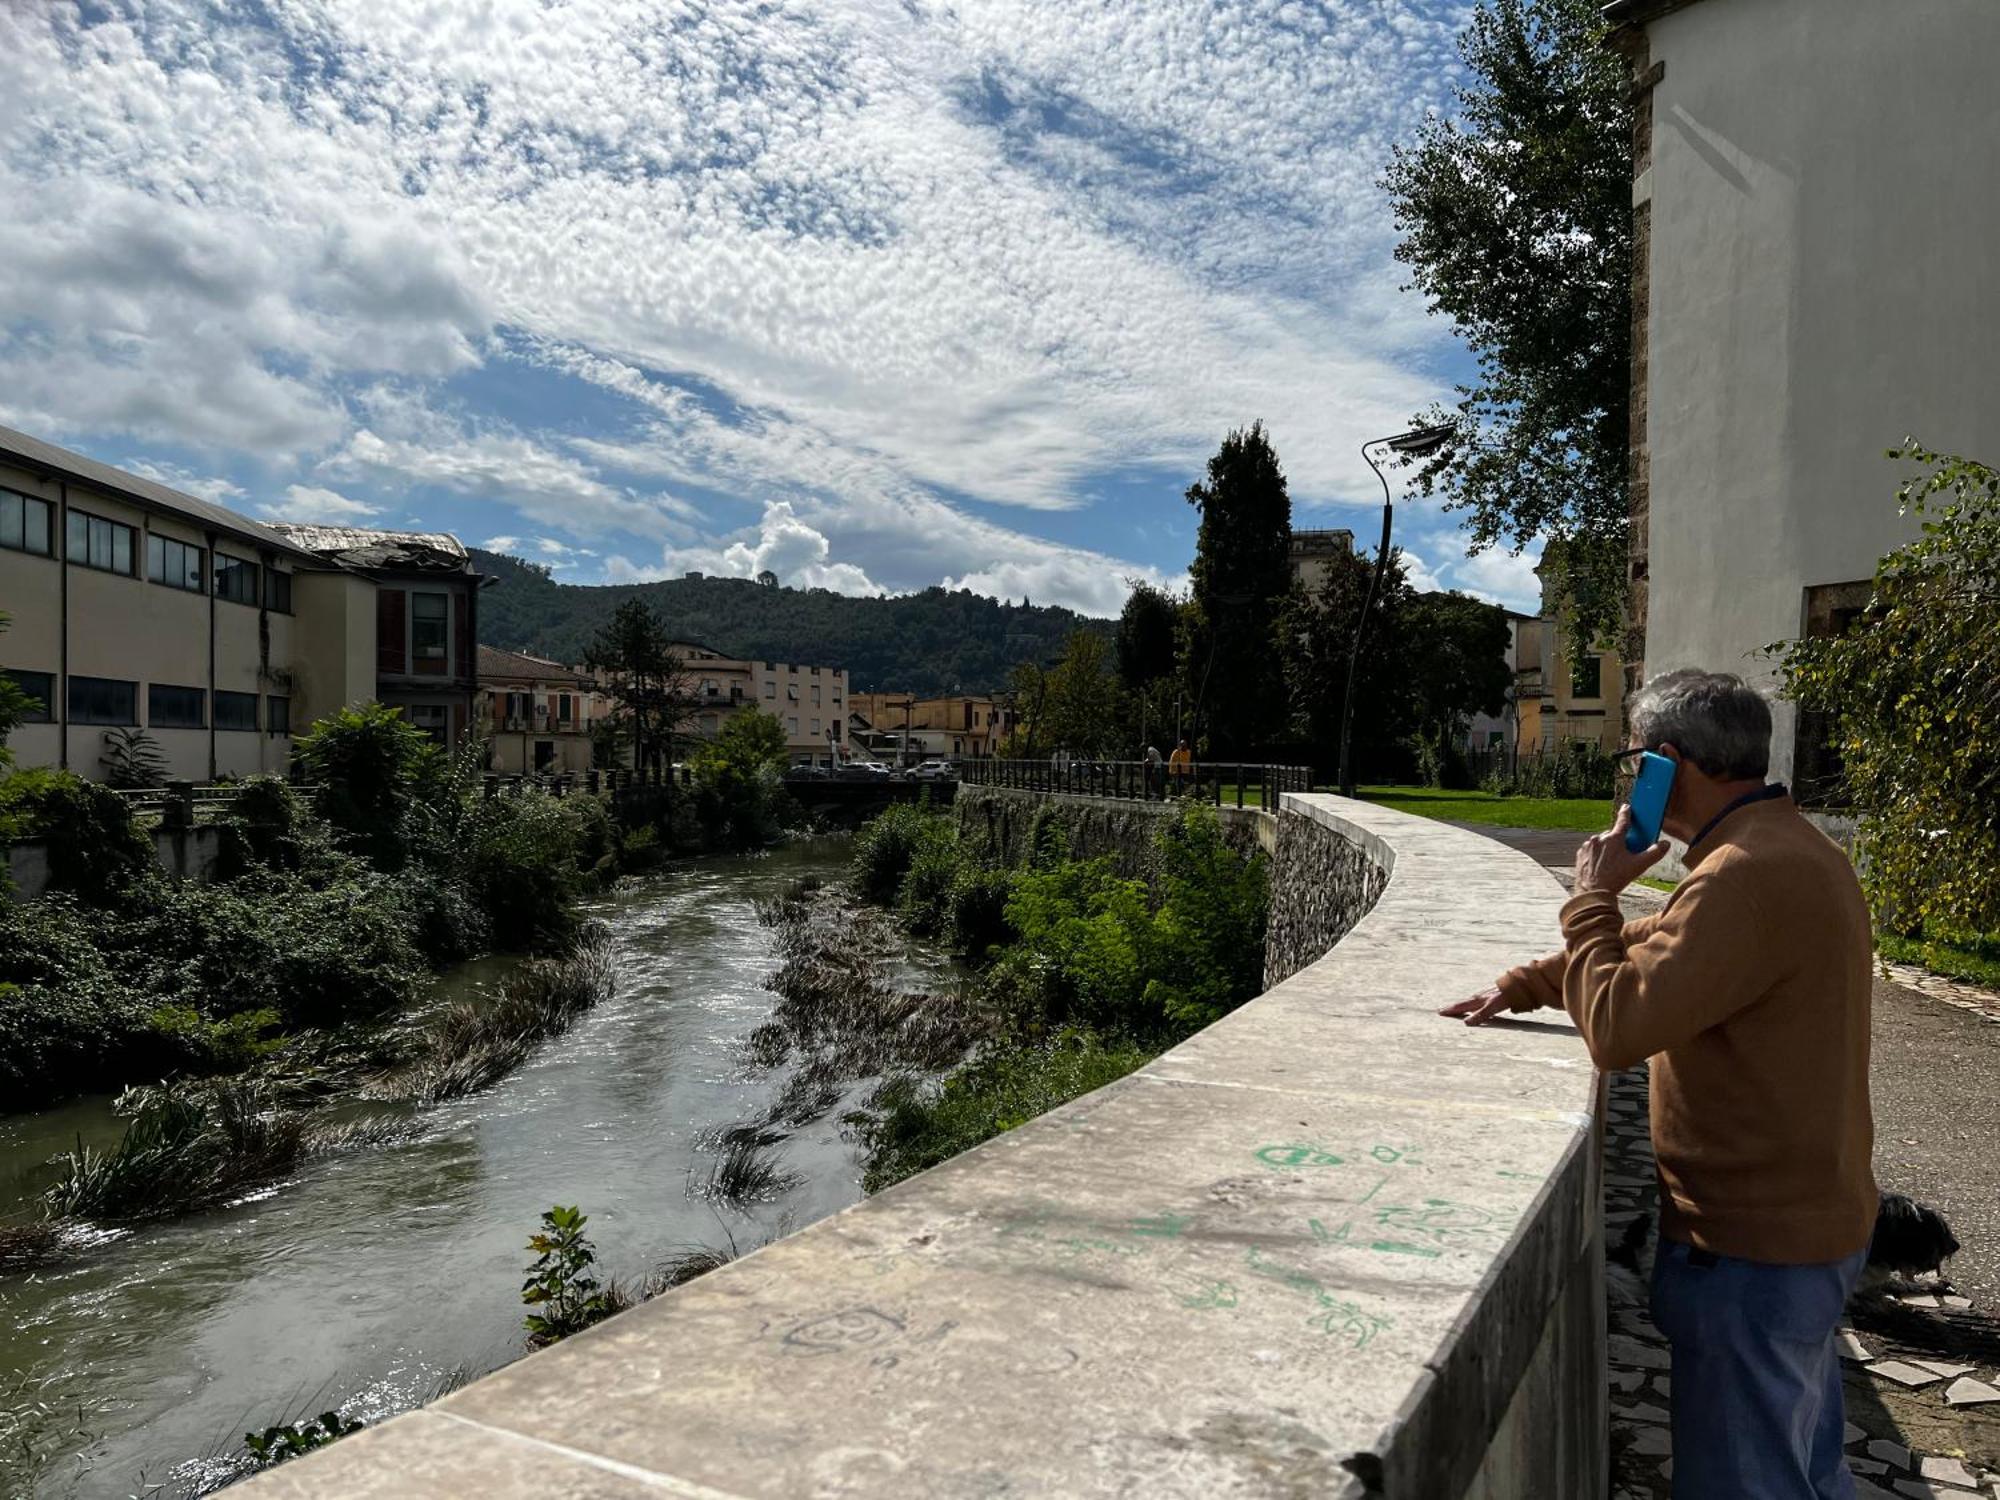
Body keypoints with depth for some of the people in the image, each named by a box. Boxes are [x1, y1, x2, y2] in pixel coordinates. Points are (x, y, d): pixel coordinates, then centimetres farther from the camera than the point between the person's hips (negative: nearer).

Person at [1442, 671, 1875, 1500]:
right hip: (1811, 1220, 10)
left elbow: (1616, 1028, -27)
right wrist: (1516, 987, 15)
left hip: (1750, 1246, -10)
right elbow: (1650, 946, 18)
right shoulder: (1789, 848, 7)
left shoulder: (1745, 877, -28)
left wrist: (1593, 896, -14)